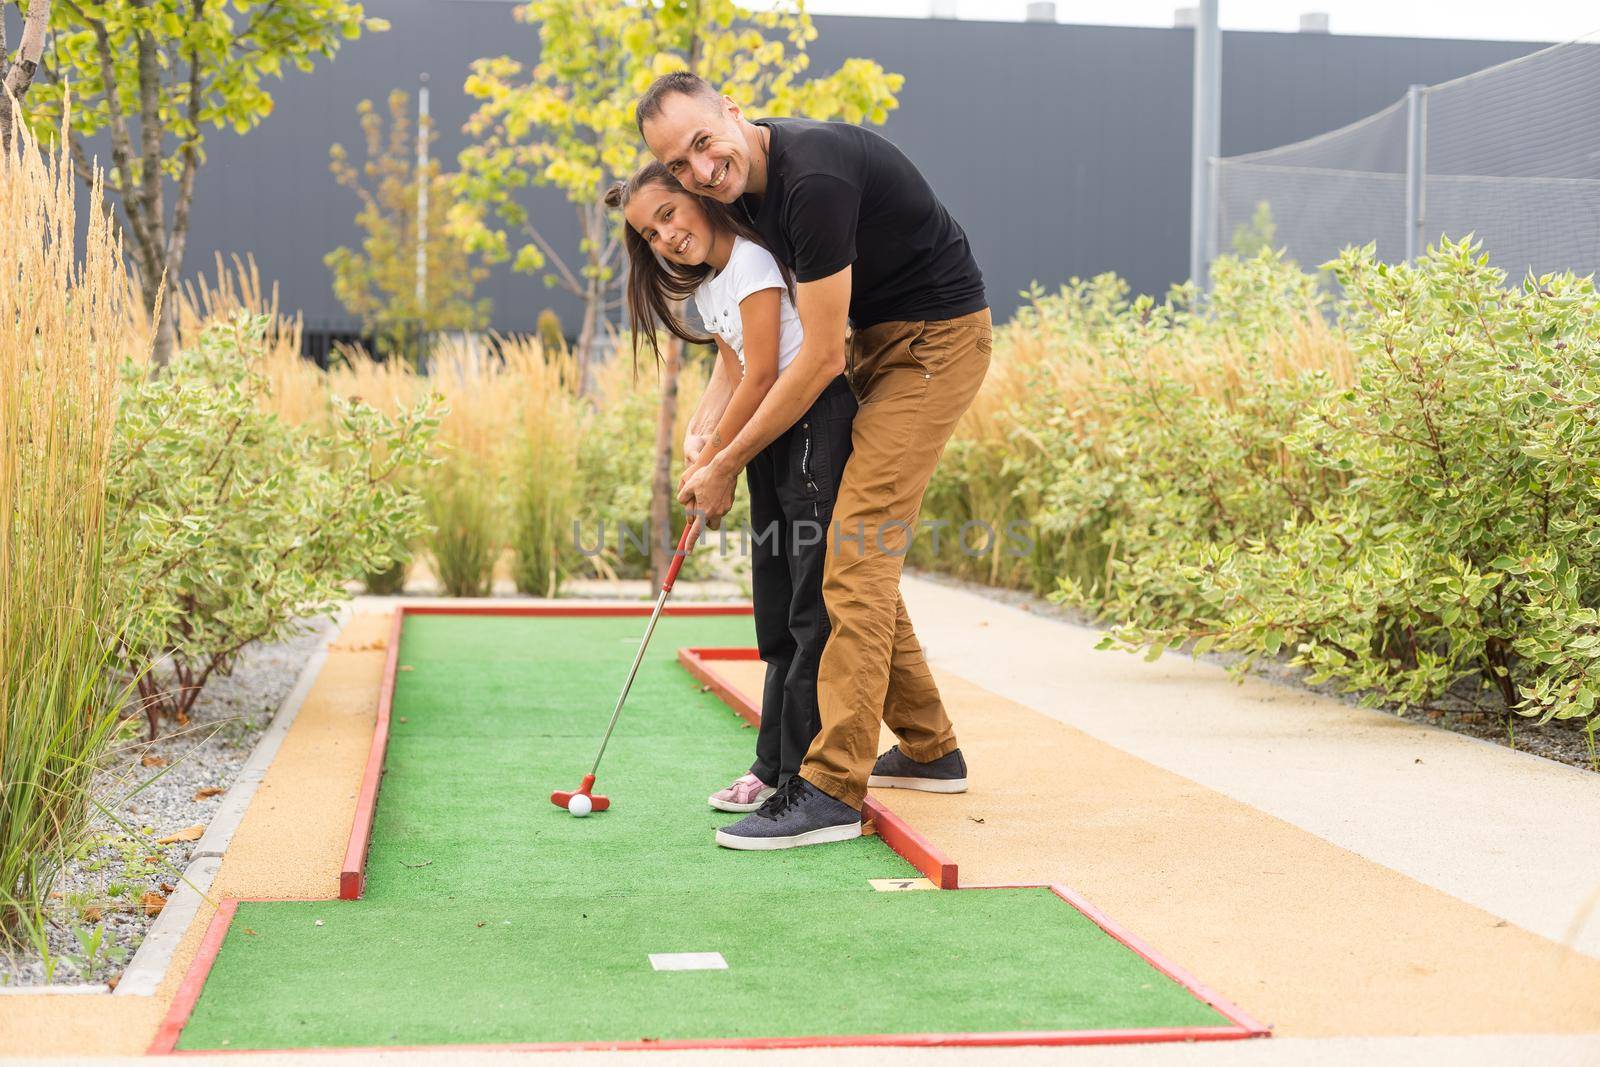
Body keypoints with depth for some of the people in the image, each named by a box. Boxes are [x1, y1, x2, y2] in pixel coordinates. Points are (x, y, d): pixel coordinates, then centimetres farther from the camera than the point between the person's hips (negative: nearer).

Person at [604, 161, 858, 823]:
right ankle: (777, 767, 20)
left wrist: (714, 459, -9)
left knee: (813, 608, -9)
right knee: (778, 612, 12)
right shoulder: (705, 283, 13)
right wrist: (699, 431, -4)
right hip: (771, 442, 10)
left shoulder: (752, 259, -15)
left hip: (817, 427, -10)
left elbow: (763, 374, -16)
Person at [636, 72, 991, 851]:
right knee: (866, 550, 11)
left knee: (858, 549, -15)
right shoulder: (745, 181, 2)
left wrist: (727, 464, -15)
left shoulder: (814, 179, -28)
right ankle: (928, 750, 22)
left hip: (934, 338, -10)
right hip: (878, 339, 10)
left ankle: (831, 791, -15)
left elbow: (820, 356, -24)